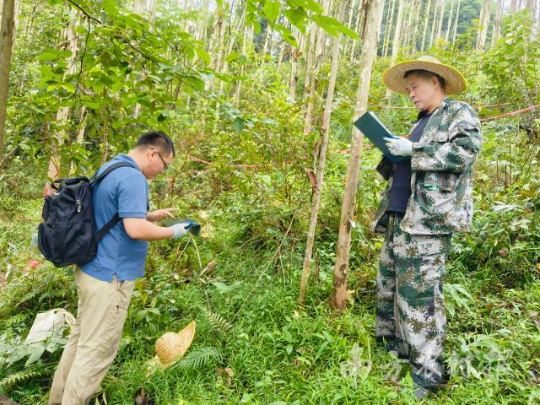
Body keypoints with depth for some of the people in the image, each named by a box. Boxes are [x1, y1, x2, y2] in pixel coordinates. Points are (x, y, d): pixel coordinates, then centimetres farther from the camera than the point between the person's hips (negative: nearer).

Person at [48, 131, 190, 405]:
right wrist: (172, 232, -12)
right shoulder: (132, 177, -20)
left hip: (92, 270, 10)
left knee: (81, 339, 20)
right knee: (96, 350, 2)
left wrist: (152, 215, 14)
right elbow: (135, 229, -26)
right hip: (110, 277, -10)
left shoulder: (108, 169, 12)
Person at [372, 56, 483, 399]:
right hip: (399, 218, 9)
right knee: (389, 285, 13)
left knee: (419, 294, -8)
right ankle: (390, 351, 28)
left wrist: (412, 150, -13)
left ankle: (428, 374, 4)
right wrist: (393, 152, 10)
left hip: (429, 220, -9)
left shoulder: (459, 112, 2)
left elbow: (466, 151, -17)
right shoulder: (422, 123, 25)